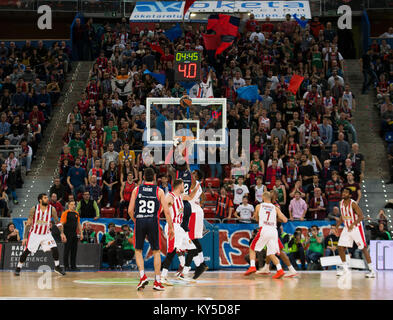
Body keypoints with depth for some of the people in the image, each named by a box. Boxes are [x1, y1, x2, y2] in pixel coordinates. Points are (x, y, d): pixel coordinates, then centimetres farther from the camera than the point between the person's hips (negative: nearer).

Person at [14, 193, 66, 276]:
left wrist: (62, 233, -9)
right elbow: (28, 224, -9)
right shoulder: (34, 209, -15)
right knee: (27, 251, -5)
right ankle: (18, 268, 11)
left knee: (55, 248, -12)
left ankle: (57, 267, 6)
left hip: (46, 234, 2)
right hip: (34, 234, -2)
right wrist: (25, 237, -12)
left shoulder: (52, 209, -10)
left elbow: (57, 222, 2)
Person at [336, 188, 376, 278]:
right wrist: (336, 226, 7)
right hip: (347, 228, 7)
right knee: (340, 247, -1)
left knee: (363, 248, -6)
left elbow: (361, 216, -24)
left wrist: (353, 224, -36)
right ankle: (345, 269, 13)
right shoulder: (341, 203, 2)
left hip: (356, 228, -7)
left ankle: (372, 270, -3)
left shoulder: (353, 204, -19)